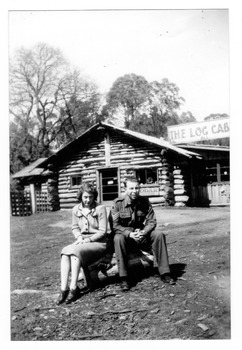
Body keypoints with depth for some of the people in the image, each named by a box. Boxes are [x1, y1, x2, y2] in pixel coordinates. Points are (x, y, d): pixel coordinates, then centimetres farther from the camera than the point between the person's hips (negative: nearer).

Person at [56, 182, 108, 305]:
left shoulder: (100, 209, -6)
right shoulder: (76, 209, 8)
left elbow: (102, 231, -7)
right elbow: (75, 228, 14)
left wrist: (88, 239, -17)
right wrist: (79, 237, -7)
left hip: (98, 243, -4)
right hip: (82, 242, 5)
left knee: (75, 251, -31)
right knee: (65, 252, -26)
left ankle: (74, 288, -27)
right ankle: (63, 289, -29)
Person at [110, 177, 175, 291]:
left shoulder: (144, 201, -2)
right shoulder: (117, 203, -11)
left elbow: (152, 221, -4)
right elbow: (115, 226, -16)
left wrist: (143, 232, -24)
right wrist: (130, 234, -31)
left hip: (142, 235, 3)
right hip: (125, 235, -3)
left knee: (159, 234, -21)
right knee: (118, 238, -35)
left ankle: (164, 272, -15)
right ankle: (124, 278, -30)